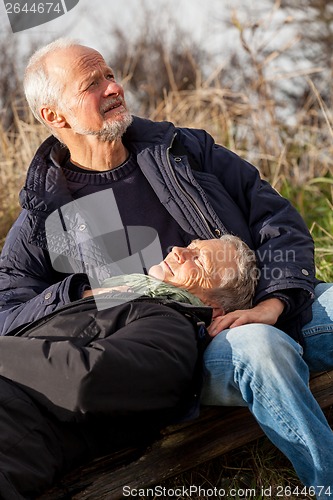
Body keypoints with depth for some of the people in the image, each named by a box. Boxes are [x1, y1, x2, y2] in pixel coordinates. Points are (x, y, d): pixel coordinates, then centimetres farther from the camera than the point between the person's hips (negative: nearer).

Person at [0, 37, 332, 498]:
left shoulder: (184, 148, 14)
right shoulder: (44, 217, 6)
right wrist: (84, 297, -11)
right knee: (261, 348, -37)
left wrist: (273, 302, -10)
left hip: (281, 308, 4)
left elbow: (276, 217, 8)